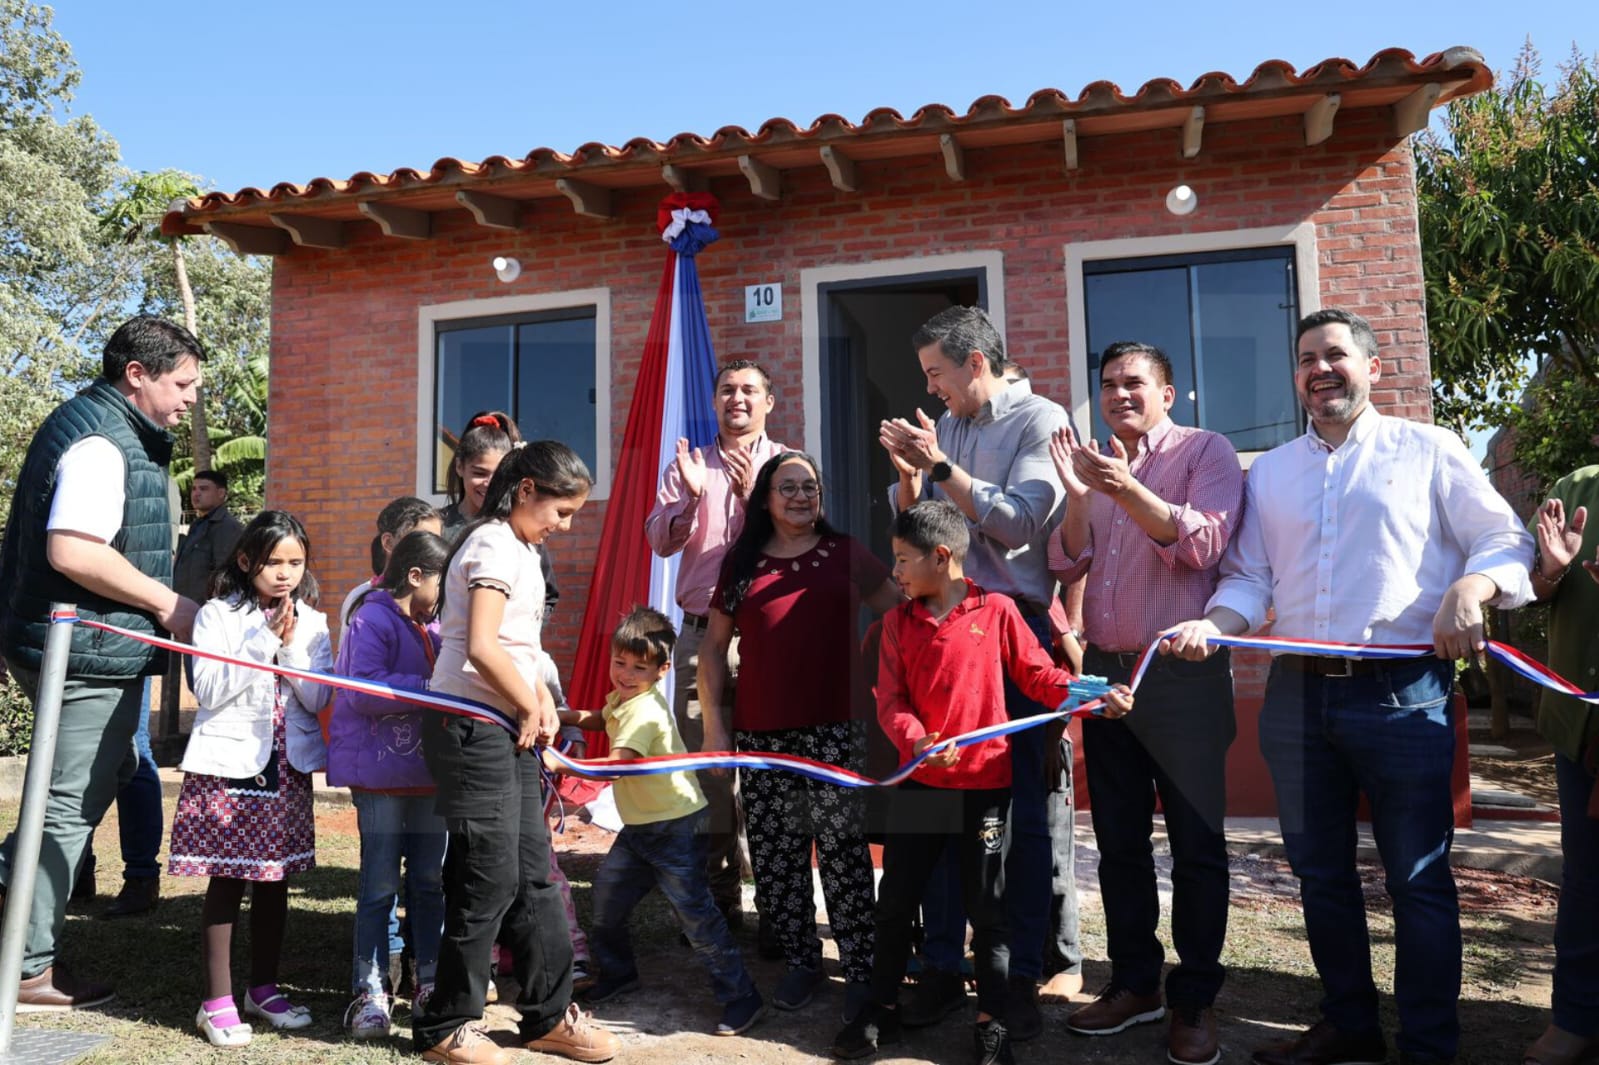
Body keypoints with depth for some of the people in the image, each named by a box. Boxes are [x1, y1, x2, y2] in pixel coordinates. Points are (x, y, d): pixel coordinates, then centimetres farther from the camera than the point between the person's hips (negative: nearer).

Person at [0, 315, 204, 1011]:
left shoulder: (94, 422, 14)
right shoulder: (103, 442, -19)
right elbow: (72, 552, -30)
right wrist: (165, 602, -20)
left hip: (57, 641, 10)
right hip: (88, 651, -10)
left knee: (107, 773, 26)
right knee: (73, 804, 1)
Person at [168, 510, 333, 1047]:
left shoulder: (311, 623, 6)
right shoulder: (218, 615, -3)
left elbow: (318, 700, 0)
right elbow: (208, 691, -11)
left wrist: (291, 647, -13)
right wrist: (264, 641, -17)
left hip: (288, 767, 4)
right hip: (229, 765, -3)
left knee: (275, 880, 11)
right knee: (227, 881, 1)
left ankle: (263, 989, 25)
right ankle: (217, 1001, 12)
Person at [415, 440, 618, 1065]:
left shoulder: (520, 549, 17)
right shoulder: (495, 545, -14)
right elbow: (482, 648, -24)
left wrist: (541, 701, 5)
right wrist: (531, 709, -11)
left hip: (507, 730, 10)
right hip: (471, 726, -10)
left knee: (533, 873, 12)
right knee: (491, 876, -2)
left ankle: (550, 1014, 24)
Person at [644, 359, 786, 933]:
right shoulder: (687, 465, 14)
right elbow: (661, 541, 3)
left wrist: (752, 496, -20)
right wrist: (690, 496, -14)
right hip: (701, 634, 3)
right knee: (704, 767, 6)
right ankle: (717, 895, 17)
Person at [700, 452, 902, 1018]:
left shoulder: (845, 553, 6)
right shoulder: (741, 562, 11)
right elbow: (713, 644, 13)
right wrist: (713, 721, 8)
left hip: (834, 727, -2)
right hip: (760, 732, 3)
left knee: (841, 848, -5)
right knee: (774, 853, 8)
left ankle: (862, 968, 7)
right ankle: (802, 961, 24)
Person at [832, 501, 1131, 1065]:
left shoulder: (997, 611, -5)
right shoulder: (898, 621, 3)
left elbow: (1039, 676, -1)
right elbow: (890, 701, -3)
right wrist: (916, 742, -22)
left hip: (985, 783, -3)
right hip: (918, 782, 3)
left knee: (986, 906, 7)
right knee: (895, 898, 12)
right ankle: (882, 1009, 28)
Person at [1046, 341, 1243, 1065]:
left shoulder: (1205, 452, -1)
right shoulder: (1093, 464, 14)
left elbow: (1203, 543, -14)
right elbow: (1067, 566, 6)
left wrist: (1129, 492, -26)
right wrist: (1077, 496, -10)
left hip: (1183, 673, -5)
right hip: (1105, 670, 6)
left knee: (1196, 845, 2)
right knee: (1119, 841, 12)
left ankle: (1195, 1000, 15)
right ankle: (1134, 982, 25)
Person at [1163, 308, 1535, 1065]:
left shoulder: (1428, 450, 5)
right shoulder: (1269, 471, 15)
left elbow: (1506, 541, 0)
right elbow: (1249, 578, 10)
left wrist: (1471, 587, -20)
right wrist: (1213, 625, -9)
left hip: (1403, 693, -4)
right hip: (1297, 694, 4)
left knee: (1418, 878, 2)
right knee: (1320, 873, 13)